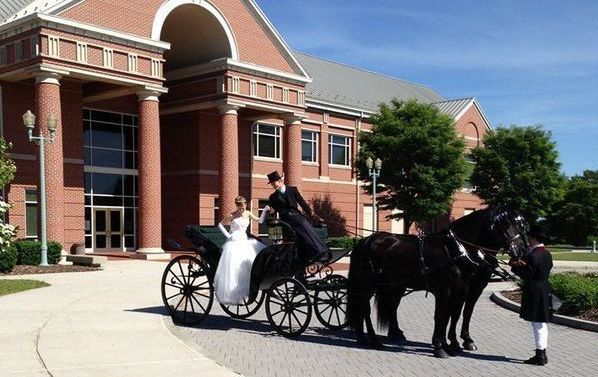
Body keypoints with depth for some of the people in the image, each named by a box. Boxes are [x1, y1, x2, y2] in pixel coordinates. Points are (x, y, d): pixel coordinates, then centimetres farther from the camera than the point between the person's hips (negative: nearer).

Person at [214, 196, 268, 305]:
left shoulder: (248, 214, 8)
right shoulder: (231, 216, -4)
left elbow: (260, 221, 10)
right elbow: (220, 225, 3)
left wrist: (265, 211, -4)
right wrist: (228, 235, -7)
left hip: (244, 242, 5)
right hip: (234, 243, -5)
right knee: (232, 267, -16)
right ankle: (231, 295, -9)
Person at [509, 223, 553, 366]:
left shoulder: (533, 256, -18)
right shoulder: (547, 255, 10)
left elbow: (527, 276, -19)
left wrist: (515, 266, -7)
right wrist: (524, 265, 13)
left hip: (534, 293, -9)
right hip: (544, 291, 9)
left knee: (537, 324, -4)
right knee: (542, 323, 14)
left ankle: (540, 356, 0)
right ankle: (543, 354, 22)